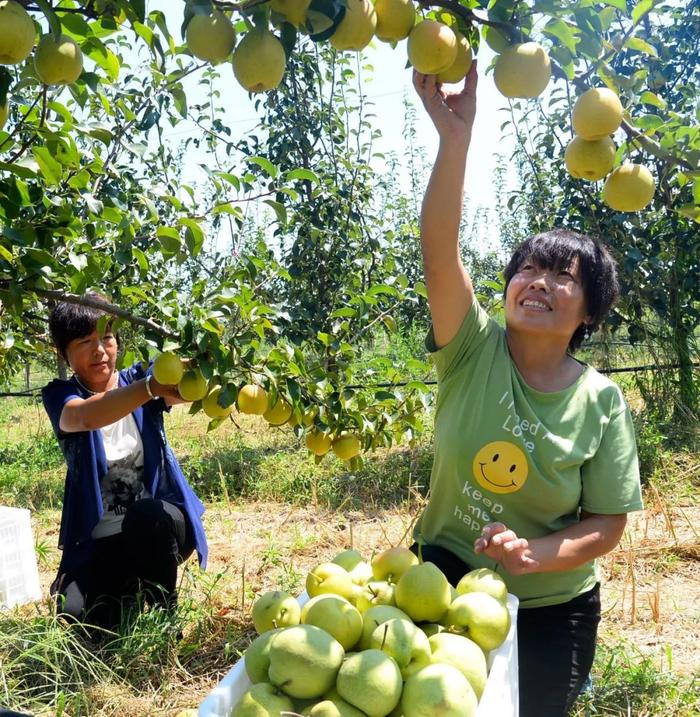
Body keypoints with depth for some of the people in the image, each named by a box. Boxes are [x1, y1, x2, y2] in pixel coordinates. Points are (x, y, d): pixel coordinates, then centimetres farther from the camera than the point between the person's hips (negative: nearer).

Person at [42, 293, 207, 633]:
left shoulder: (137, 378, -1)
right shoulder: (60, 396, -6)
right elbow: (85, 417, -31)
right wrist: (151, 386, -49)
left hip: (160, 523, 0)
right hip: (101, 539, 0)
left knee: (147, 516, -35)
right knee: (78, 616, -25)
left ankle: (163, 615, -8)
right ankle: (129, 590, 10)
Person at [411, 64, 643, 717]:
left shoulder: (601, 401, -12)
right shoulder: (474, 350, -14)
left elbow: (608, 523, -7)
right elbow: (439, 251, -30)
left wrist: (533, 553, -26)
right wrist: (455, 134, -42)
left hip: (551, 610, 1)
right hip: (446, 584, 0)